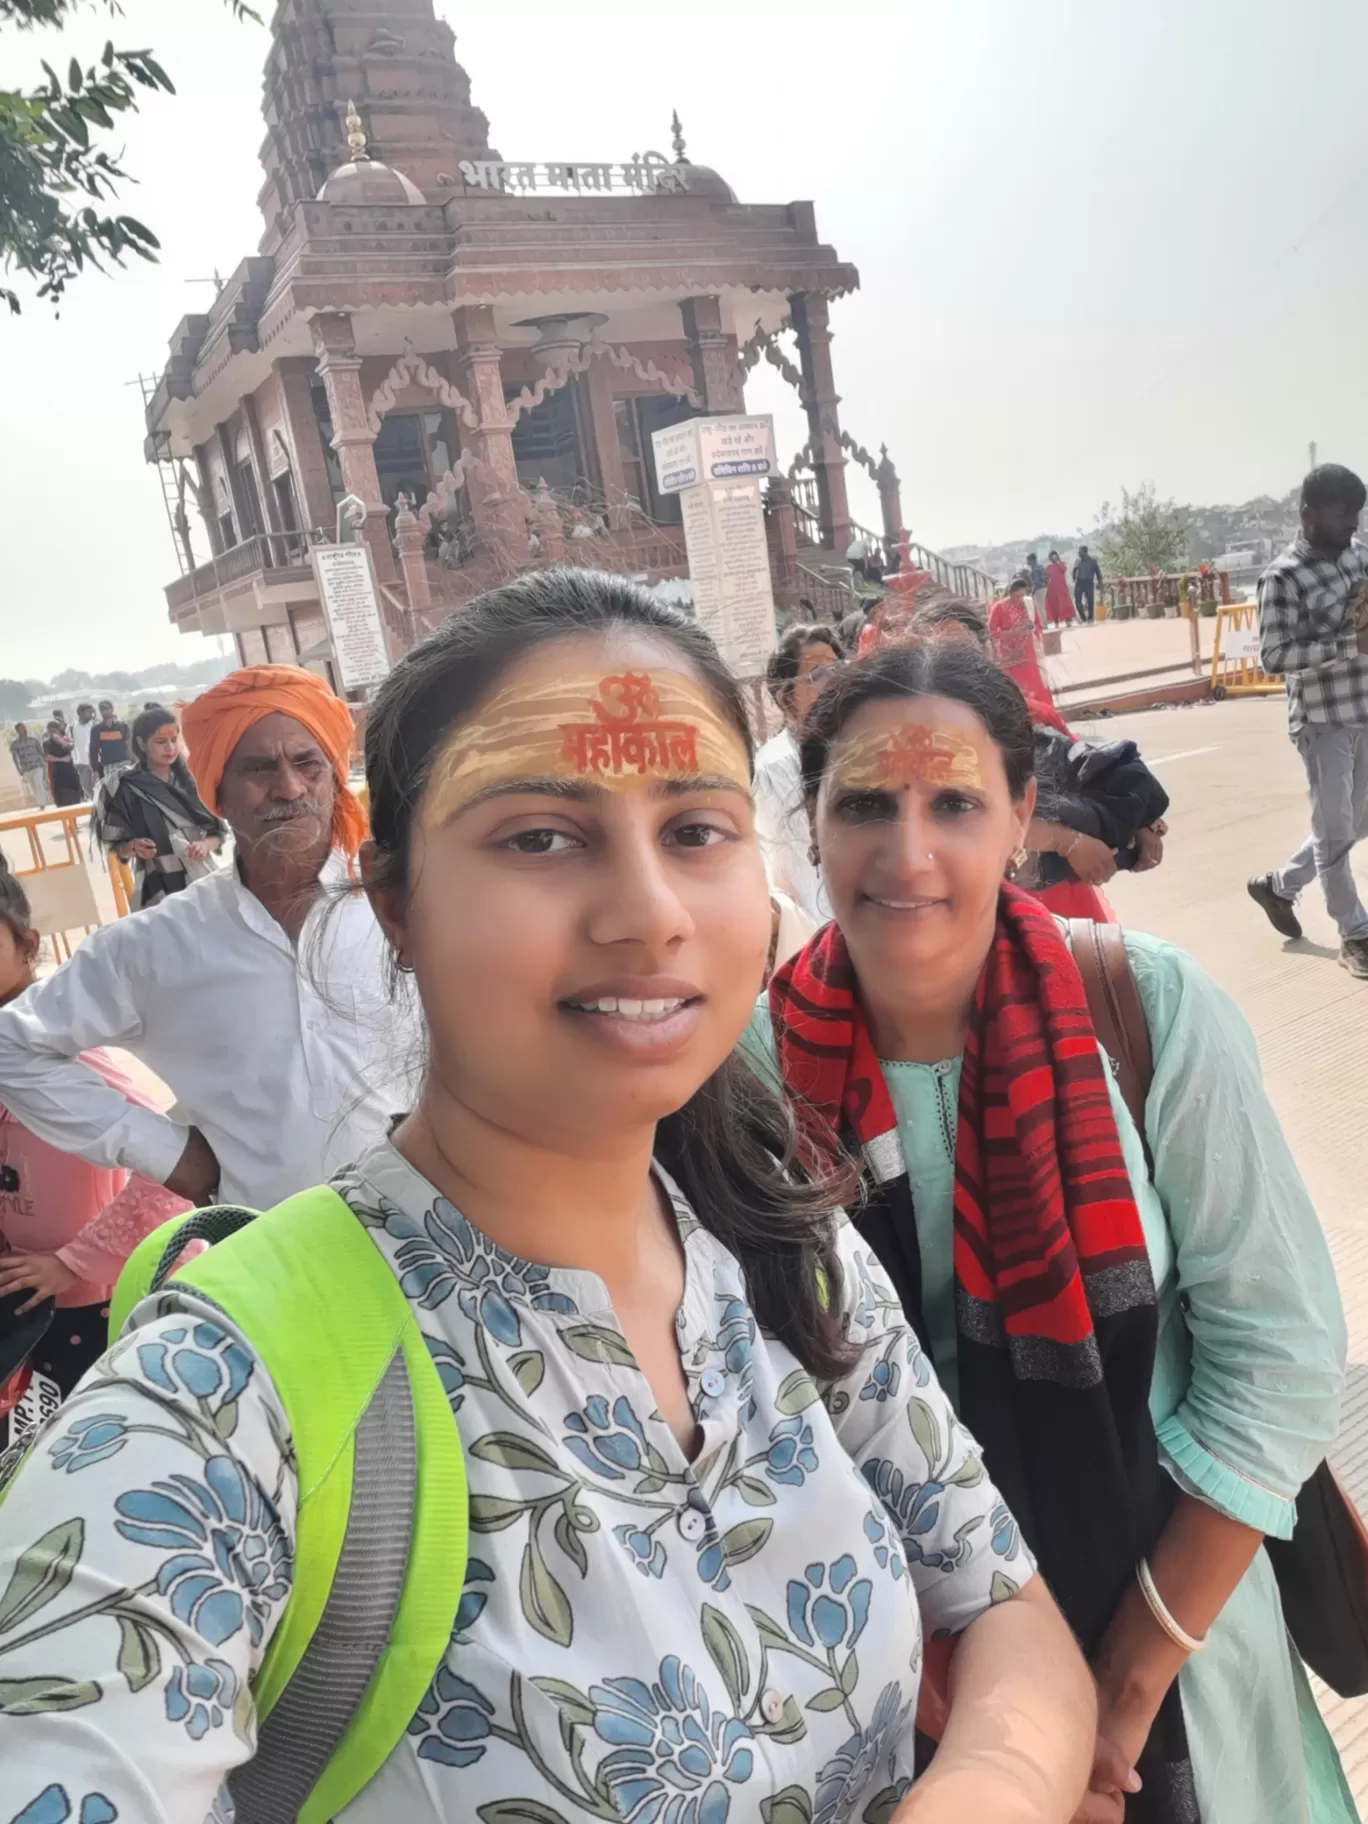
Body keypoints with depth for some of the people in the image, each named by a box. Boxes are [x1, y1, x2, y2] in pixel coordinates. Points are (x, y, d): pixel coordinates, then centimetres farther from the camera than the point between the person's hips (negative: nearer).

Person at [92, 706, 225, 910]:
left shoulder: (190, 779, 5)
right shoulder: (127, 788, -3)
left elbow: (217, 831, 7)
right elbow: (116, 846, 0)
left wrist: (206, 845, -14)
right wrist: (133, 848, -21)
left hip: (205, 882, 3)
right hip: (162, 890, -3)